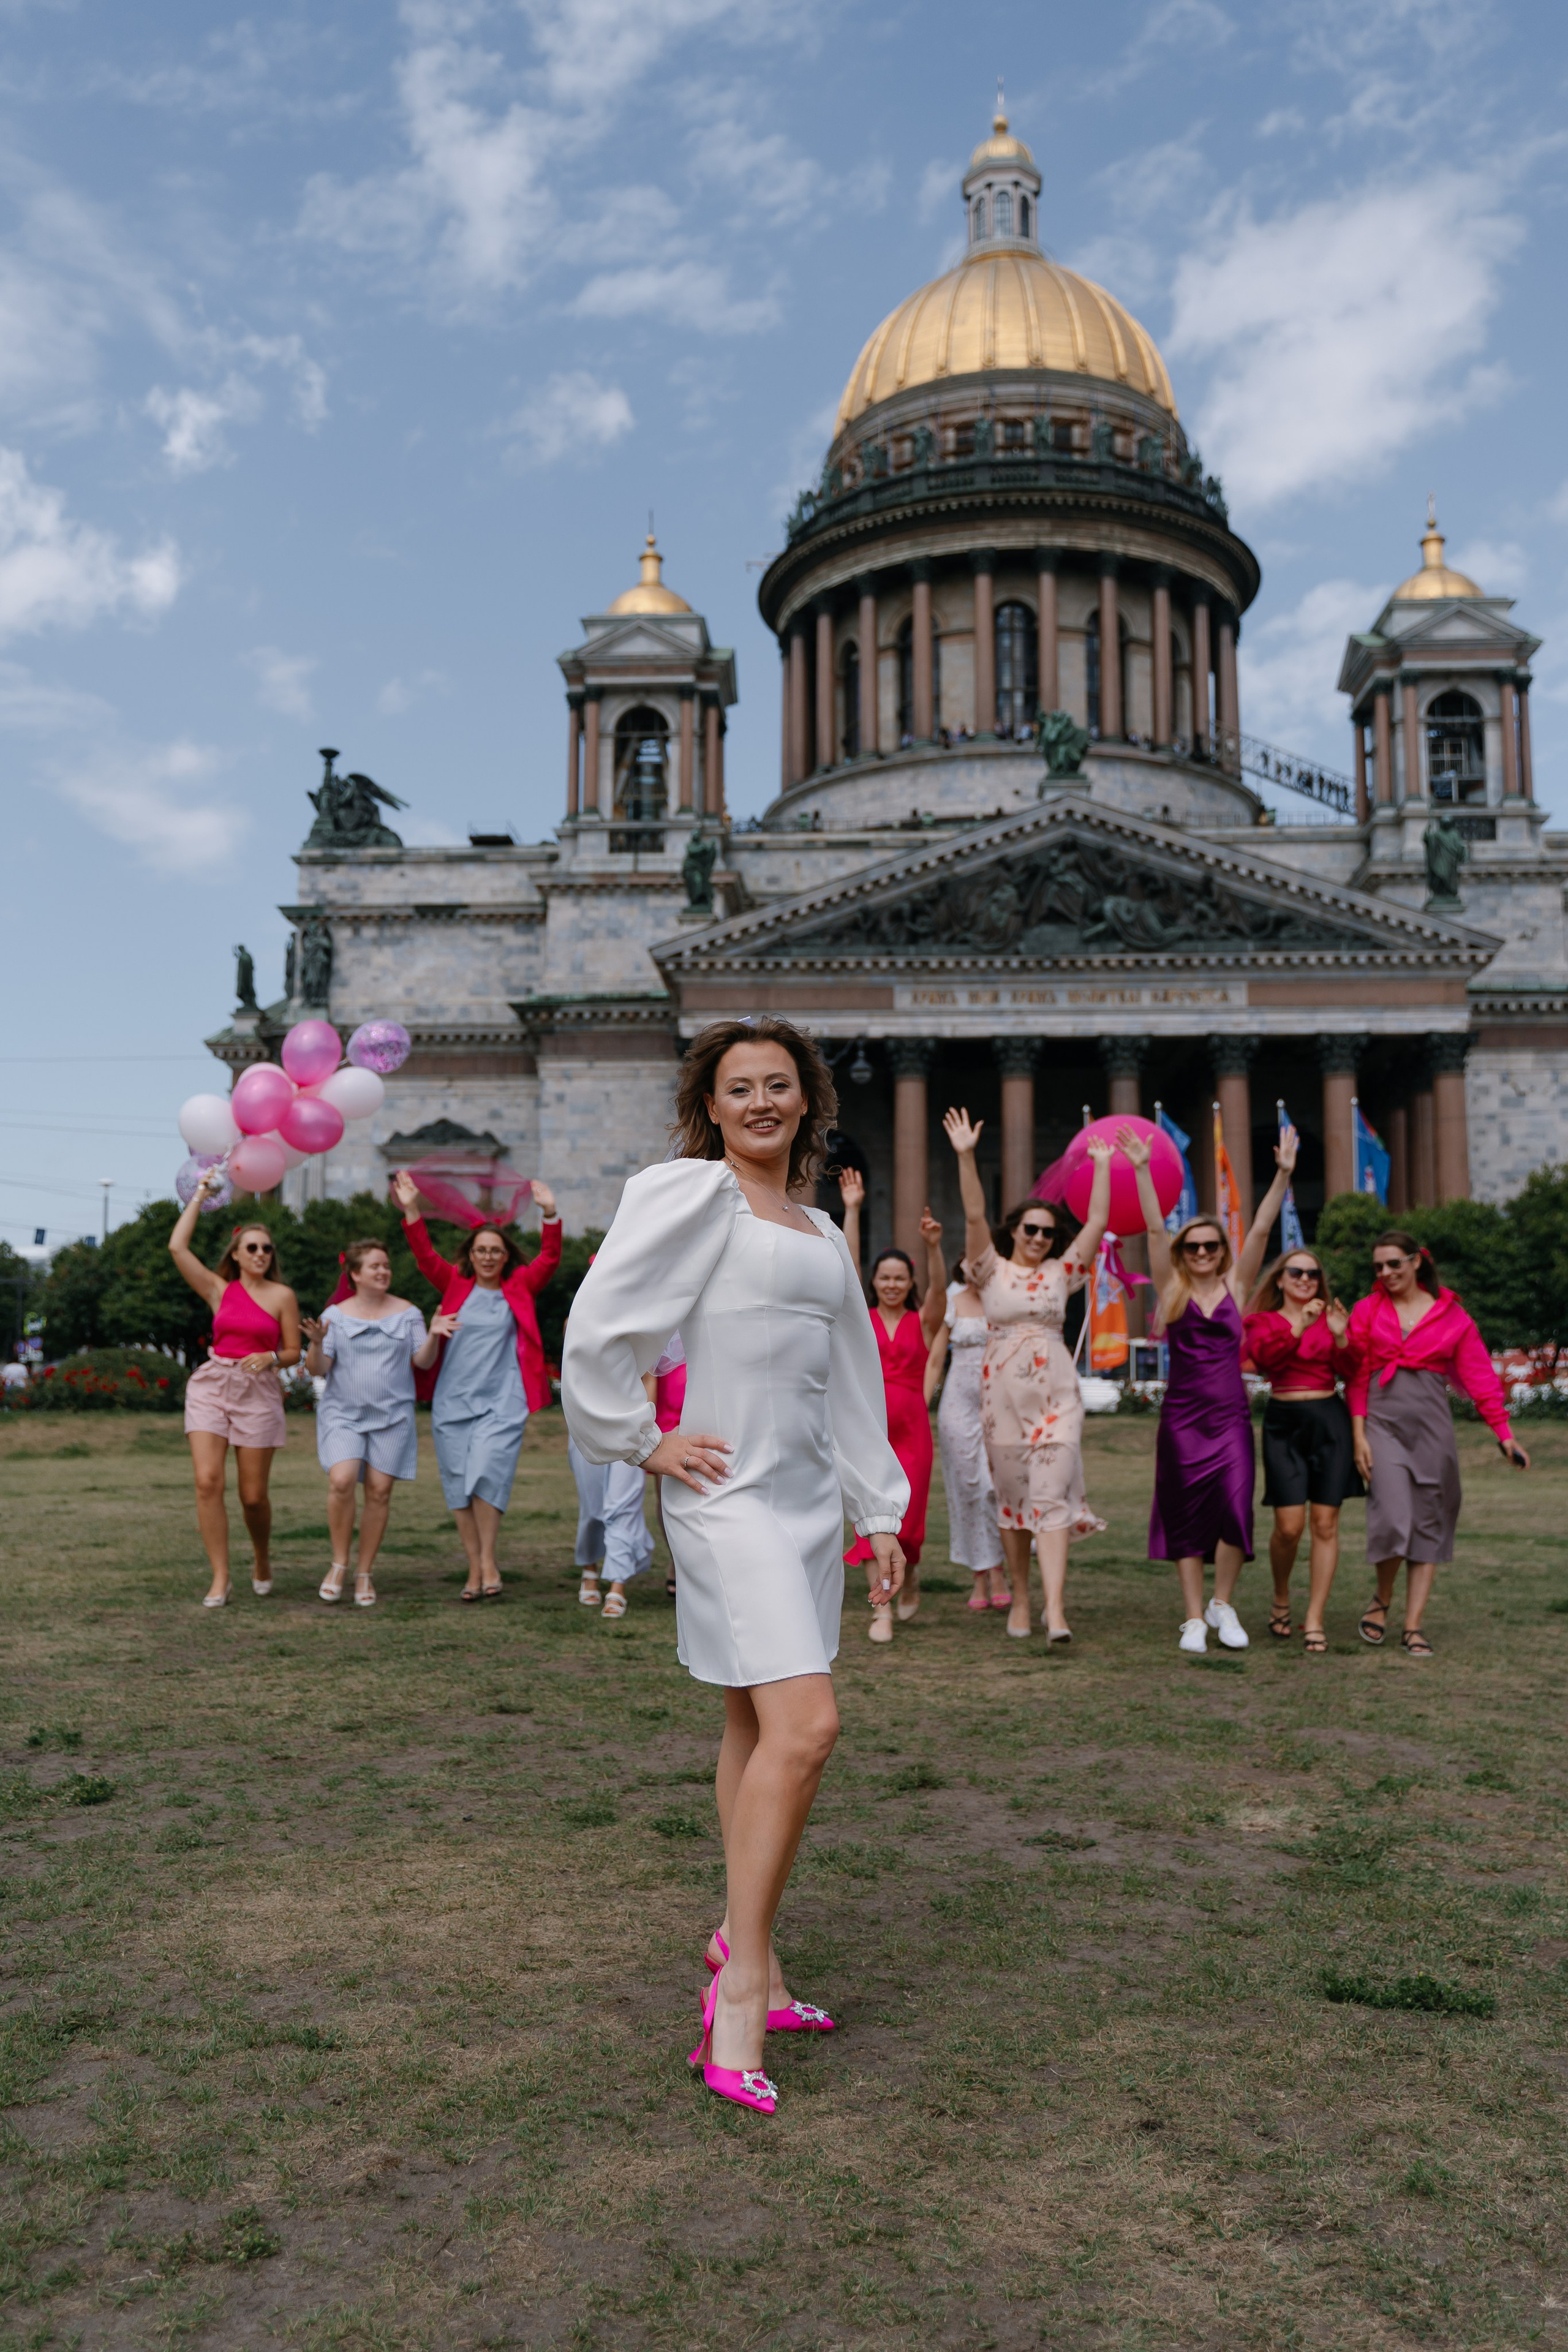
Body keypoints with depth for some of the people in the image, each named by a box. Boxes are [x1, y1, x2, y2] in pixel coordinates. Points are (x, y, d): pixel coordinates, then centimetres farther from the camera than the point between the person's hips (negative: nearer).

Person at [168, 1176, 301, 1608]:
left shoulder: (282, 1295, 4)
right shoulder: (218, 1289, 9)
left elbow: (293, 1352, 5)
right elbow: (177, 1247, 1)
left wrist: (270, 1358, -17)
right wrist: (200, 1195, 7)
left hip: (258, 1392, -2)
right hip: (211, 1385, 2)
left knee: (253, 1495, -1)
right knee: (208, 1481, -13)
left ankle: (262, 1558, 30)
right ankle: (220, 1579, -6)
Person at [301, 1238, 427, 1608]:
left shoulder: (407, 1313, 6)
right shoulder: (336, 1315, 4)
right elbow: (317, 1370, 0)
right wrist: (317, 1343, -19)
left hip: (392, 1415, 1)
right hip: (342, 1413, -1)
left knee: (379, 1491, -2)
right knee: (342, 1481, -20)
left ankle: (365, 1574, 10)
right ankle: (339, 1563, -1)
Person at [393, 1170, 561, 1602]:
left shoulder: (519, 1289, 8)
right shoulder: (456, 1285, 9)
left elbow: (549, 1260, -1)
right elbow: (426, 1256, 1)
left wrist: (549, 1214, -13)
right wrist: (412, 1211, -10)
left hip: (502, 1403, -2)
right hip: (452, 1401, 2)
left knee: (487, 1474, -17)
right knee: (458, 1484, 2)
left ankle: (489, 1561, -2)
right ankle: (475, 1568, 10)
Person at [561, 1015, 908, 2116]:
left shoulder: (823, 1233, 17)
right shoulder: (689, 1194, -6)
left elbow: (852, 1383, 21)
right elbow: (598, 1330, -10)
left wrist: (881, 1513, 19)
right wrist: (646, 1443, -6)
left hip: (809, 1497, 8)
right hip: (731, 1494, -8)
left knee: (761, 1728, 14)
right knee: (803, 1728, -17)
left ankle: (744, 1938, 27)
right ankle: (741, 1993, -8)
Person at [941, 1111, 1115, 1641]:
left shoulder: (1061, 1274, 9)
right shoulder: (992, 1271, 4)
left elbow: (1098, 1222, 3)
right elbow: (974, 1216, -9)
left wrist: (1102, 1166, -1)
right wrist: (966, 1158, -19)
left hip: (1057, 1396, 0)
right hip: (1003, 1395, 0)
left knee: (1052, 1498, -9)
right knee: (1012, 1499, 7)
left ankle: (1055, 1610, -15)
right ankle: (1020, 1601, 20)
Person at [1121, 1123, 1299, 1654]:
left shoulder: (1236, 1287, 6)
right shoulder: (1171, 1290, 4)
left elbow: (1260, 1231, -1)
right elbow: (1155, 1230, -2)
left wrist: (1283, 1175, -8)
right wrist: (1141, 1171, -8)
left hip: (1231, 1415, 0)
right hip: (1182, 1415, 0)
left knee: (1236, 1507, -11)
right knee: (1186, 1516, 3)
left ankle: (1222, 1604, 10)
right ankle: (1194, 1618, 12)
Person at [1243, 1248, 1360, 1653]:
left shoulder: (1330, 1317, 11)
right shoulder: (1263, 1321, 8)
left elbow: (1350, 1372, 1)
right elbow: (1265, 1356, -13)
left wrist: (1340, 1337, -15)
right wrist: (1299, 1327, -23)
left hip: (1329, 1421, 1)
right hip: (1284, 1422, -1)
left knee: (1325, 1524, -1)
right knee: (1289, 1526, -6)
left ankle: (1314, 1621, 6)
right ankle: (1281, 1601, 22)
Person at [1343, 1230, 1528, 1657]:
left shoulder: (1452, 1316, 7)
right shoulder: (1367, 1310, 7)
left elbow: (1479, 1376, 6)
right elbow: (1357, 1375, 6)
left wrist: (1503, 1432, -1)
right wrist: (1359, 1433, -3)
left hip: (1432, 1425, 1)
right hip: (1383, 1423, -1)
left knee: (1429, 1525, 2)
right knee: (1393, 1519, -15)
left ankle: (1413, 1626, 9)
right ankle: (1382, 1598, 13)